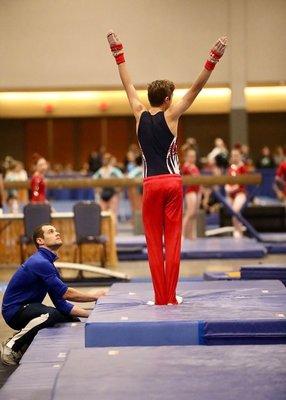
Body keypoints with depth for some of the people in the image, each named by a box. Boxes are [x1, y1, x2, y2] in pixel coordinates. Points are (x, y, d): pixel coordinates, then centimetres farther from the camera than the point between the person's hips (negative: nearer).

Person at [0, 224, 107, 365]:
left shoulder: (48, 264, 12)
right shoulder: (39, 263, -19)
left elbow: (61, 303, 9)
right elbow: (65, 293, -21)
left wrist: (90, 314, 1)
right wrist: (94, 296, -11)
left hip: (26, 308, 10)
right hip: (14, 311, -10)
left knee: (73, 320, 7)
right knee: (51, 314, -35)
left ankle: (24, 345, 10)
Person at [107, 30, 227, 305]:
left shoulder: (140, 115, 3)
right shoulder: (170, 115, -3)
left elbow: (128, 84, 12)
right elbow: (196, 88, -7)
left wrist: (118, 53, 21)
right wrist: (213, 59, -9)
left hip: (151, 184, 2)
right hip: (173, 182, -2)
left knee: (154, 243, 4)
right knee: (173, 240, 2)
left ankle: (161, 298, 3)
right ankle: (171, 297, 4)